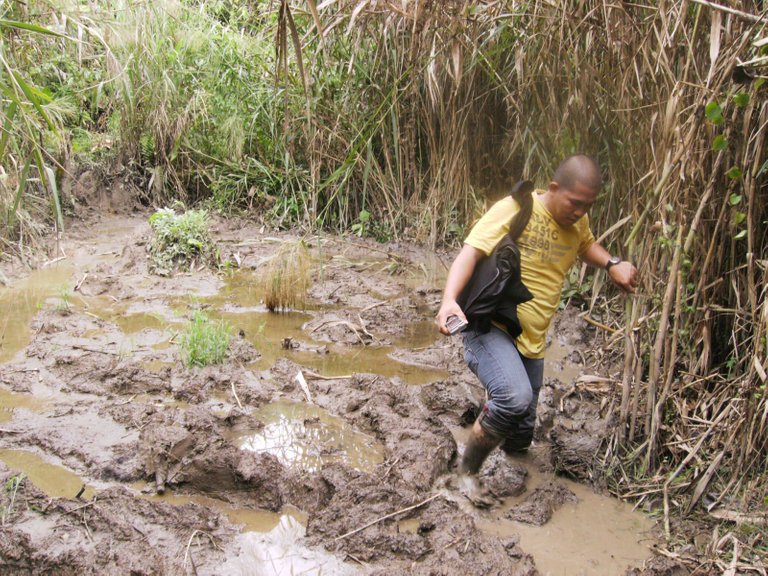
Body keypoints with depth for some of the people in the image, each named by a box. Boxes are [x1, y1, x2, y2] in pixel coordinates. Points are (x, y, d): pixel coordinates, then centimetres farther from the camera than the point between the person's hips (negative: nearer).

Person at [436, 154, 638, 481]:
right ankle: (467, 474, -11)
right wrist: (449, 299, -43)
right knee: (515, 396, -33)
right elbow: (471, 252, -25)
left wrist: (611, 264, 9)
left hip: (532, 341, 8)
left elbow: (586, 246, 31)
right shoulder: (516, 210, -16)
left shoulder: (577, 221, 7)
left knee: (521, 435, 12)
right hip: (489, 328, -7)